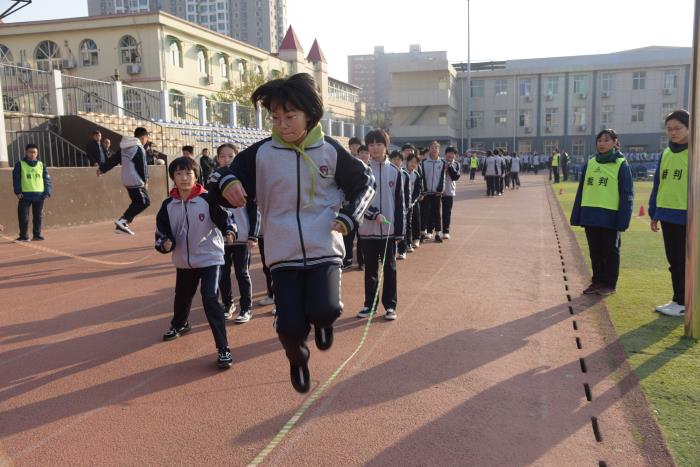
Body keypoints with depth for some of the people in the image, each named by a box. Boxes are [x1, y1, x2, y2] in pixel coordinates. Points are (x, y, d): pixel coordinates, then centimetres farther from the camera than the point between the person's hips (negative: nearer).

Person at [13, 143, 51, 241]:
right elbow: (16, 179, -1)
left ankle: (37, 235, 16)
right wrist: (18, 191, -11)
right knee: (23, 216, -3)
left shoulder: (41, 165, 10)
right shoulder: (20, 165, 2)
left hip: (39, 195, 2)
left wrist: (47, 193, 0)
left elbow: (47, 180, 9)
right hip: (25, 195, -2)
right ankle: (23, 236, 4)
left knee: (38, 216, 7)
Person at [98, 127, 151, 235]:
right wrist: (145, 181, -6)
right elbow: (142, 166, -14)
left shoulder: (125, 147, 12)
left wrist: (102, 169, 23)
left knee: (136, 202, 17)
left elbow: (113, 160, 16)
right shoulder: (139, 149, -13)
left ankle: (122, 224, 12)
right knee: (144, 202, -5)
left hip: (126, 180, 9)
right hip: (136, 180, -9)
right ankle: (123, 221, -15)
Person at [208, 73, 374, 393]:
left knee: (323, 311, -22)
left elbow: (364, 183, 10)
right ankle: (298, 358, 31)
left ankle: (322, 320, 20)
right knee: (290, 326, -7)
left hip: (324, 249, 0)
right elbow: (221, 178, 2)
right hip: (284, 253, 1)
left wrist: (348, 218, -5)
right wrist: (226, 182, -23)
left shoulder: (330, 150, -1)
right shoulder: (261, 153, -3)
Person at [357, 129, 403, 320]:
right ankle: (369, 304, 20)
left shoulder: (395, 171, 3)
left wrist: (399, 231, -1)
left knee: (389, 267, 6)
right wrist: (375, 215, -16)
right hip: (368, 229, 0)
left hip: (389, 229, 0)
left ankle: (390, 305, 16)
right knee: (370, 267, 9)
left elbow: (399, 203, 3)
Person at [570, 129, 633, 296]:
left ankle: (609, 284, 18)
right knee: (595, 252, 13)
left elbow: (627, 194, -7)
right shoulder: (590, 163, 9)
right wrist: (577, 216, 8)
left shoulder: (621, 164, -5)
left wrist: (623, 220, -13)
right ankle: (597, 281, 26)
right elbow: (581, 191, 11)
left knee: (610, 252, 8)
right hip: (590, 216, 5)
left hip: (610, 217, -4)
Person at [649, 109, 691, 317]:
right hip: (667, 216, 6)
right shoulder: (666, 153, 11)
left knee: (684, 262, 2)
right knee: (674, 261, 13)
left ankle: (682, 303, 11)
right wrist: (654, 213, 12)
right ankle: (679, 299, 23)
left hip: (686, 217, -6)